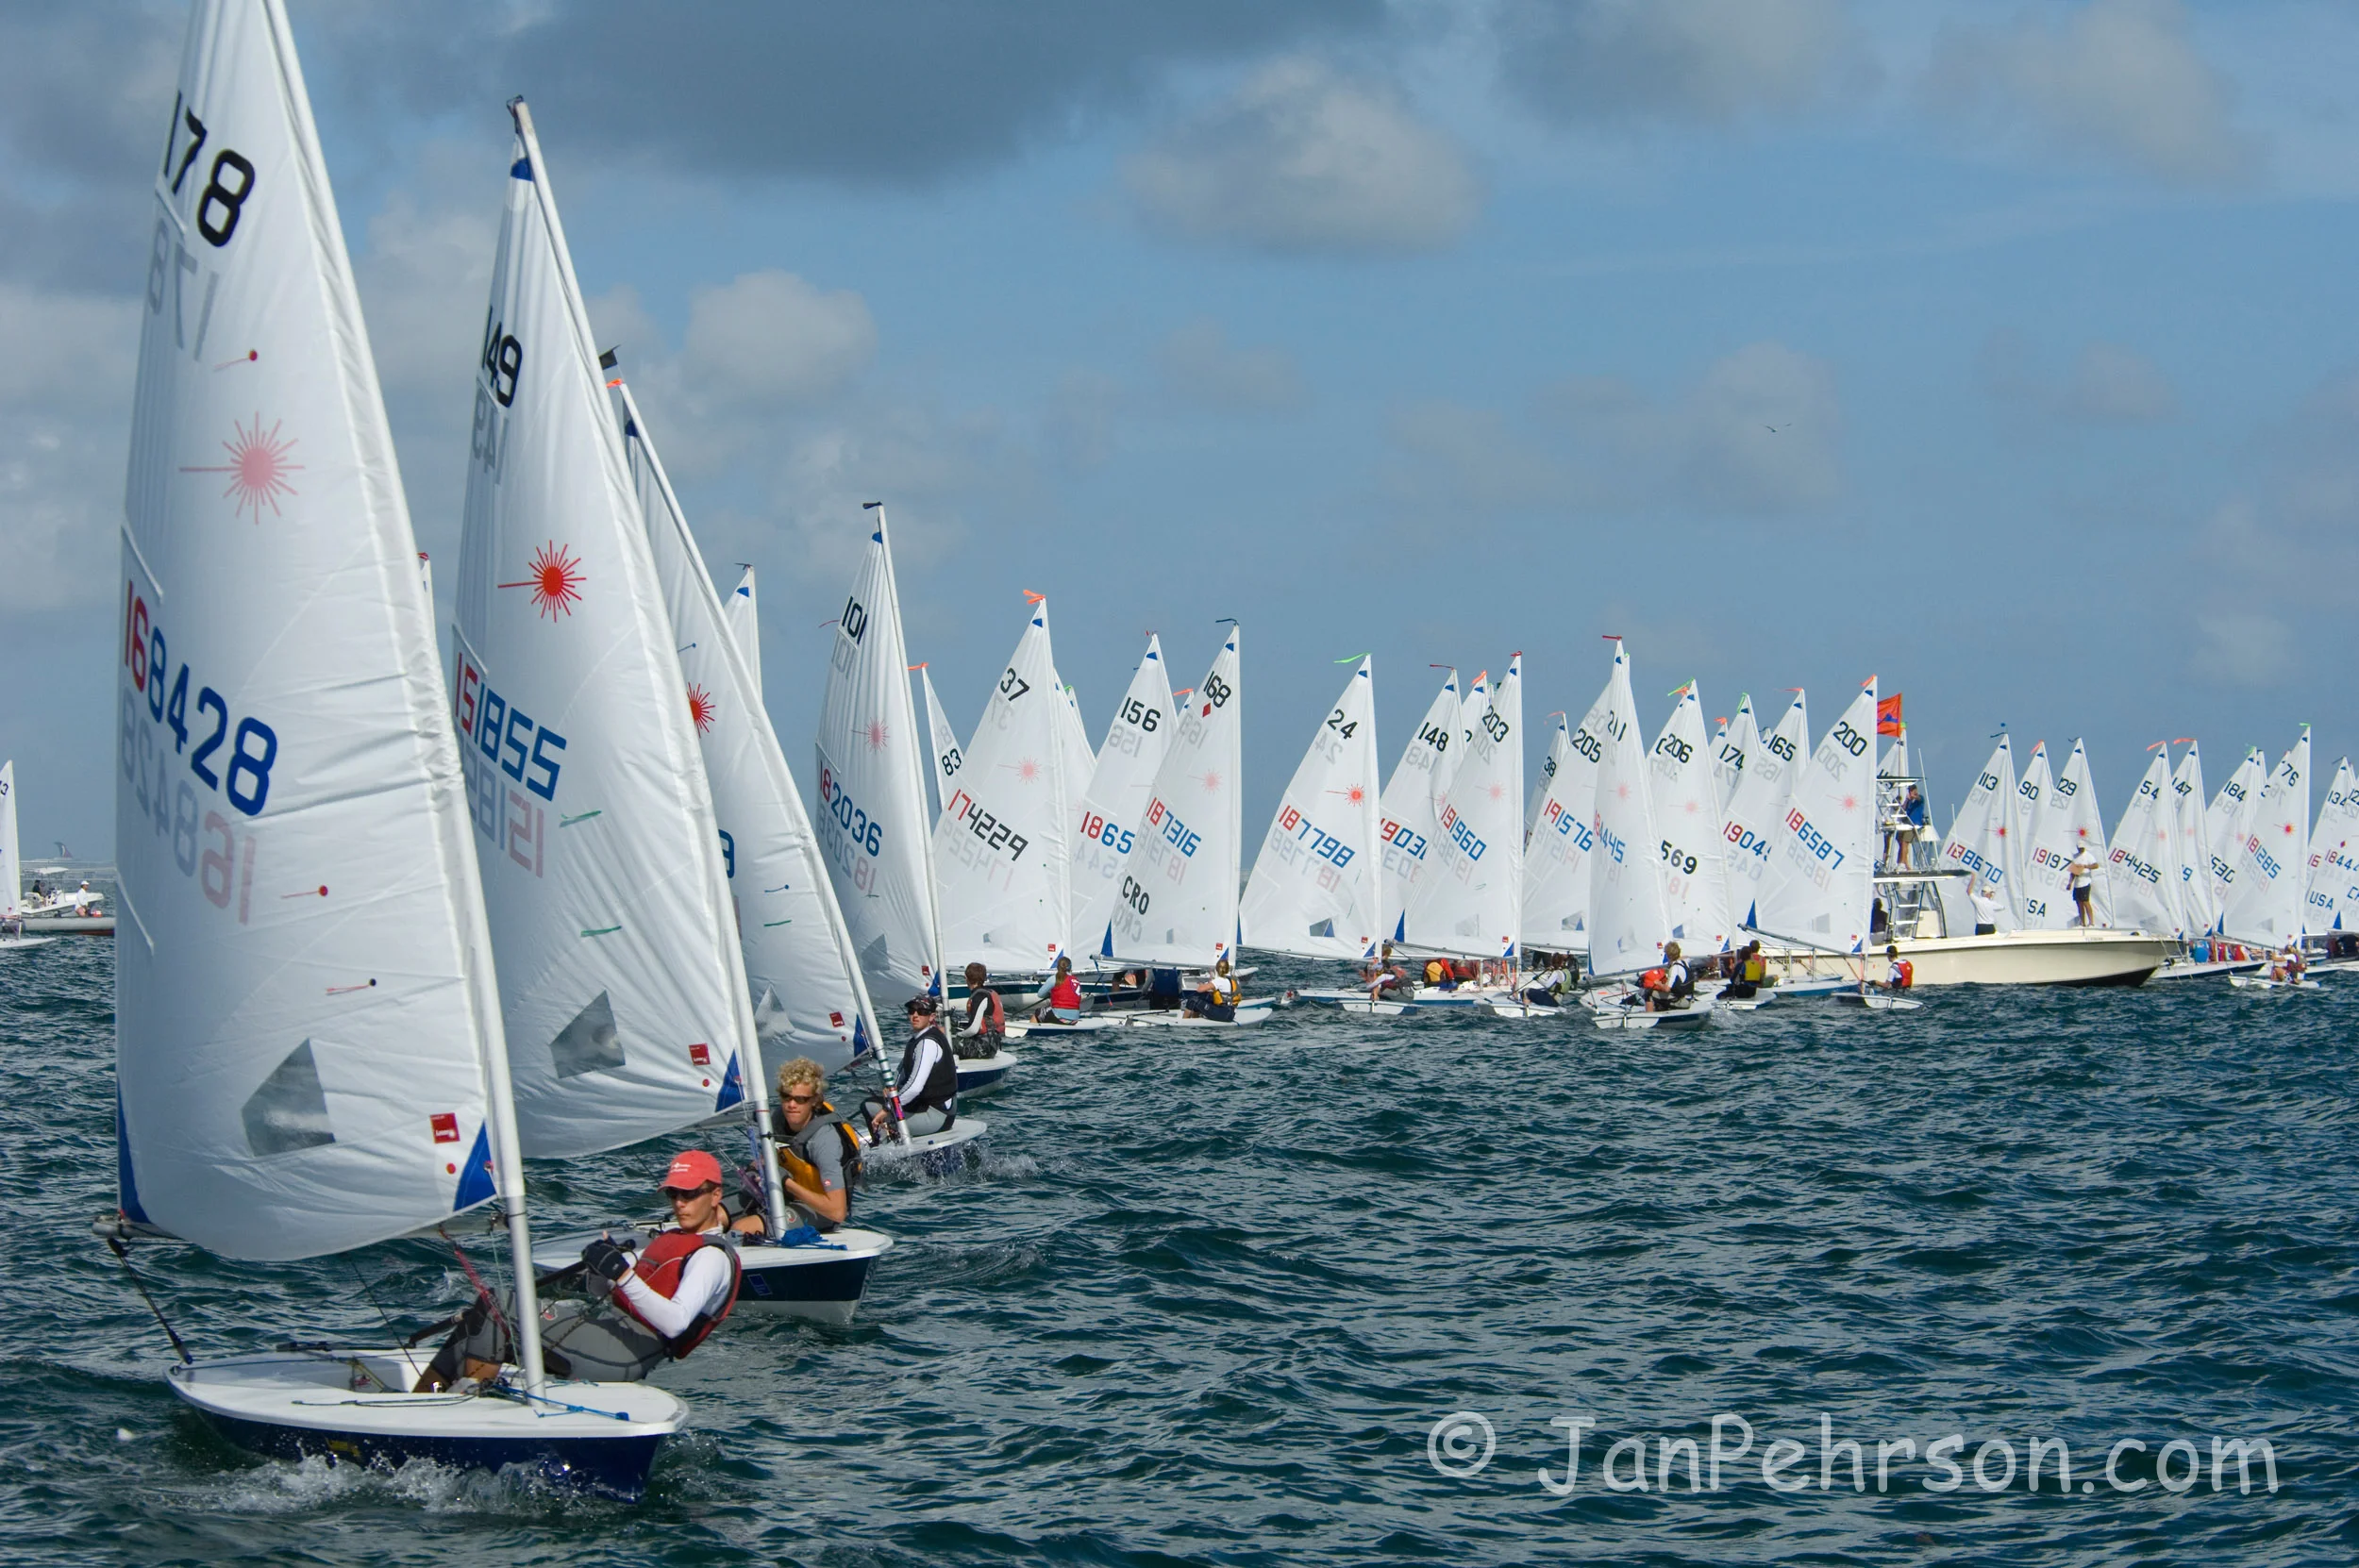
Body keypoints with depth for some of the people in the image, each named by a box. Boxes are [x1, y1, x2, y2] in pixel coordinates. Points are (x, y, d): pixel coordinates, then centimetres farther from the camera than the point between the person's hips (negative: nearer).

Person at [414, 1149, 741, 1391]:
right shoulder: (672, 1237, 23)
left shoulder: (713, 1257, -7)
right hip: (607, 1321, 10)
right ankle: (426, 1390, -2)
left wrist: (622, 1274, -27)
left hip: (624, 1355, -10)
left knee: (499, 1306, -16)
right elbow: (603, 1291, 24)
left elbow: (676, 1323, -24)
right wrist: (598, 1266, 0)